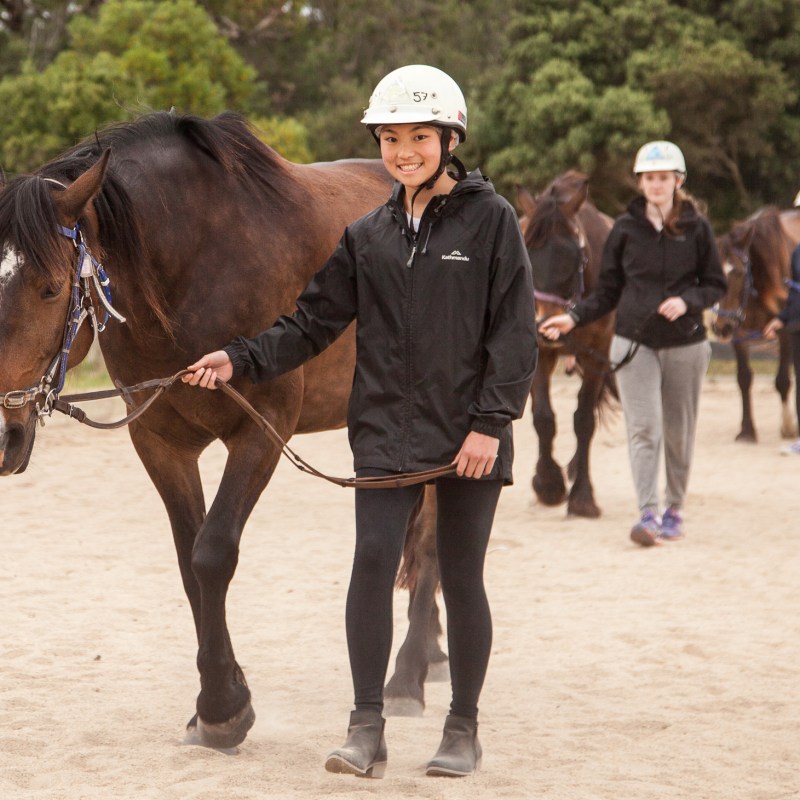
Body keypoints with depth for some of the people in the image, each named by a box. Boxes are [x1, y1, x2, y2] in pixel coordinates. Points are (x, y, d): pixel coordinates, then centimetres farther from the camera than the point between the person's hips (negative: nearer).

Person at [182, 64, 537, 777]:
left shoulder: (491, 219, -2)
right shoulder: (367, 237, 10)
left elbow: (514, 331, -6)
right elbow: (314, 322, 9)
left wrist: (491, 421, -13)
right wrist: (241, 360, -5)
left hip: (468, 432, -3)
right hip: (386, 430, 3)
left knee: (461, 577, 4)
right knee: (374, 558, -10)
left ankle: (463, 730, 17)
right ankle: (367, 729, -5)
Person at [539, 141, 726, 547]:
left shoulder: (697, 228, 1)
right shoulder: (625, 228, 3)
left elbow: (715, 285, 4)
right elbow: (607, 290, 7)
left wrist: (687, 301, -15)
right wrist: (574, 318, -6)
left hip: (685, 344, 0)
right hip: (635, 342, 0)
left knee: (679, 432, 9)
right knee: (643, 429, -10)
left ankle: (674, 509, 24)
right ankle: (648, 514, -15)